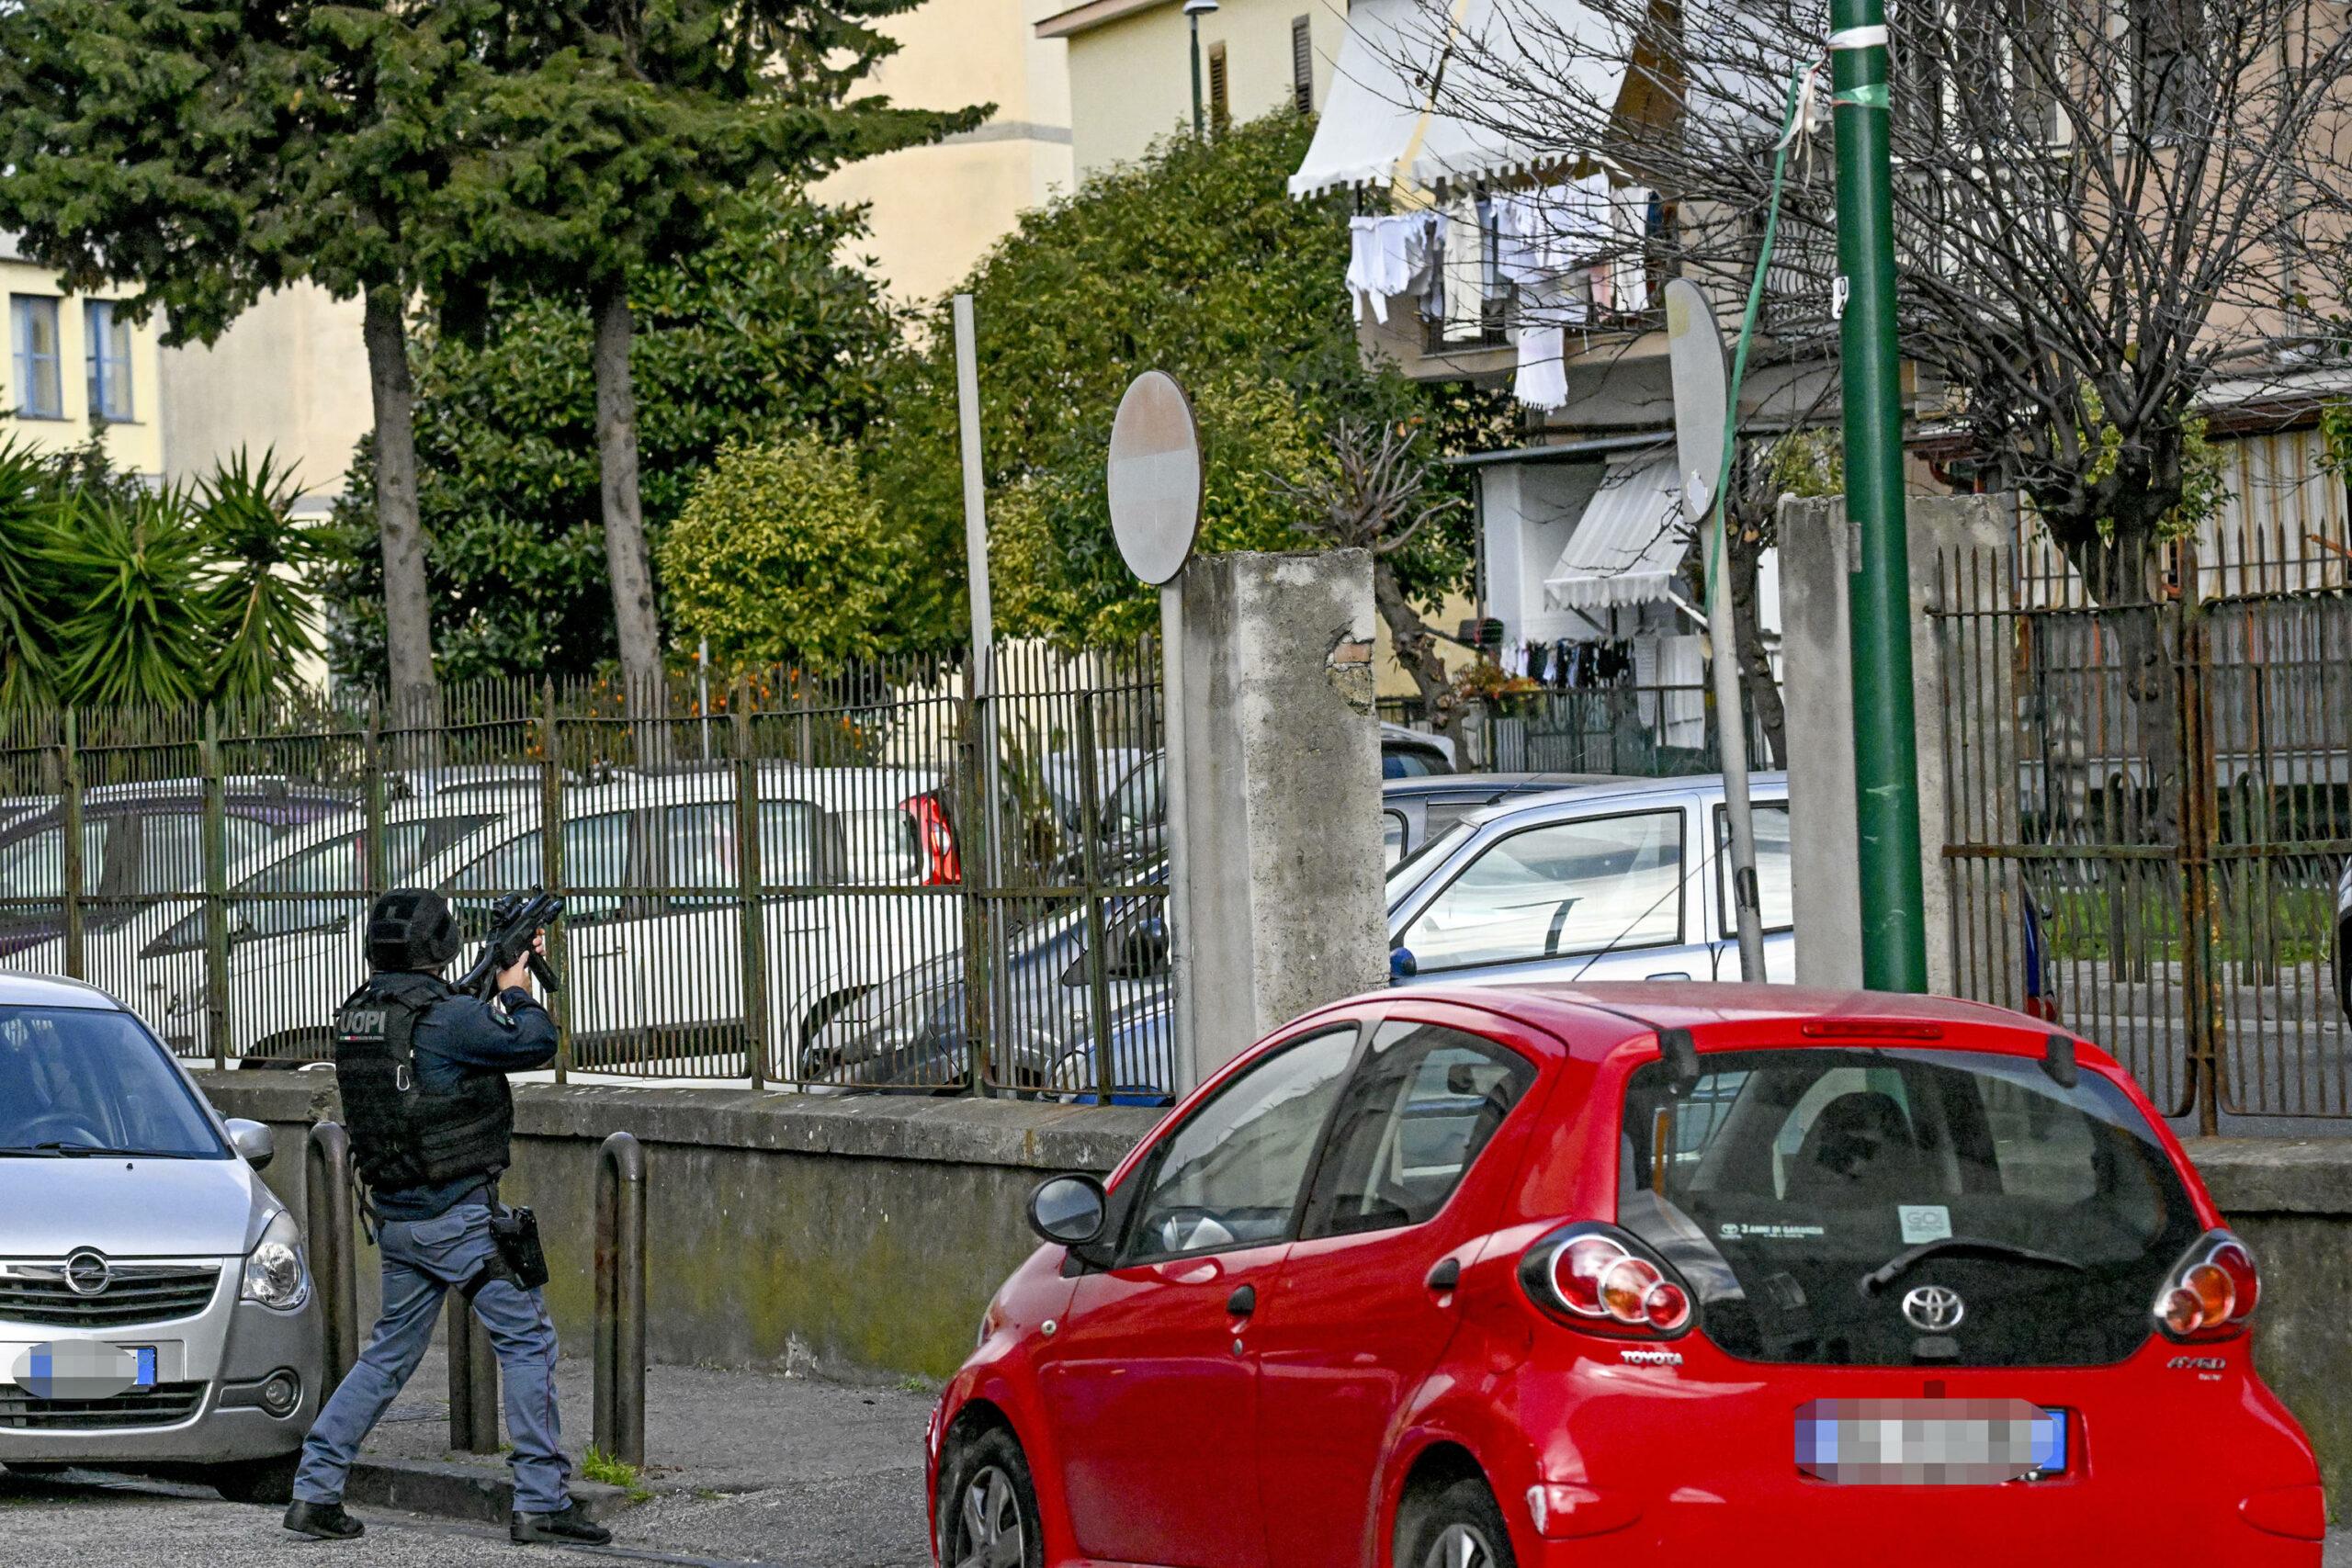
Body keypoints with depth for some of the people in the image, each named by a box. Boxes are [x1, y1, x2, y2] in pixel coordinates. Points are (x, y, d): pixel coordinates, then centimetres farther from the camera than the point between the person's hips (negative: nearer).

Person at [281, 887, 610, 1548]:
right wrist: (515, 990, 8)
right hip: (457, 1214, -8)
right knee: (528, 1343, 0)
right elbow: (536, 1042, -10)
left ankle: (314, 1492, 12)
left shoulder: (355, 1016, 8)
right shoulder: (444, 1016, -17)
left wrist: (499, 979, 19)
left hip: (395, 1217, 8)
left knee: (390, 1354, 16)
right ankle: (541, 1503, -2)